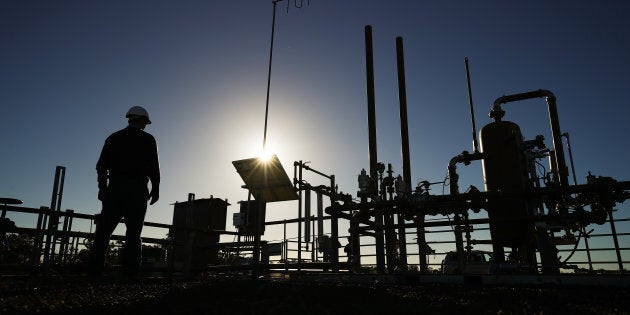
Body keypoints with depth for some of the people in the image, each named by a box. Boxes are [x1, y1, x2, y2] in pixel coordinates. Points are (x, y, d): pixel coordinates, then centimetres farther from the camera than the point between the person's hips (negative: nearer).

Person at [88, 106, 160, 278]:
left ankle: (95, 269, -2)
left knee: (104, 230, 5)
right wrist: (155, 189, 3)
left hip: (115, 187, 3)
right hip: (137, 189, -3)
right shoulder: (147, 139, 4)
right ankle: (130, 271, -5)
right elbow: (154, 167, -3)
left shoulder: (113, 138, 14)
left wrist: (102, 187, 14)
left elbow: (101, 165, 9)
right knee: (133, 232, -1)